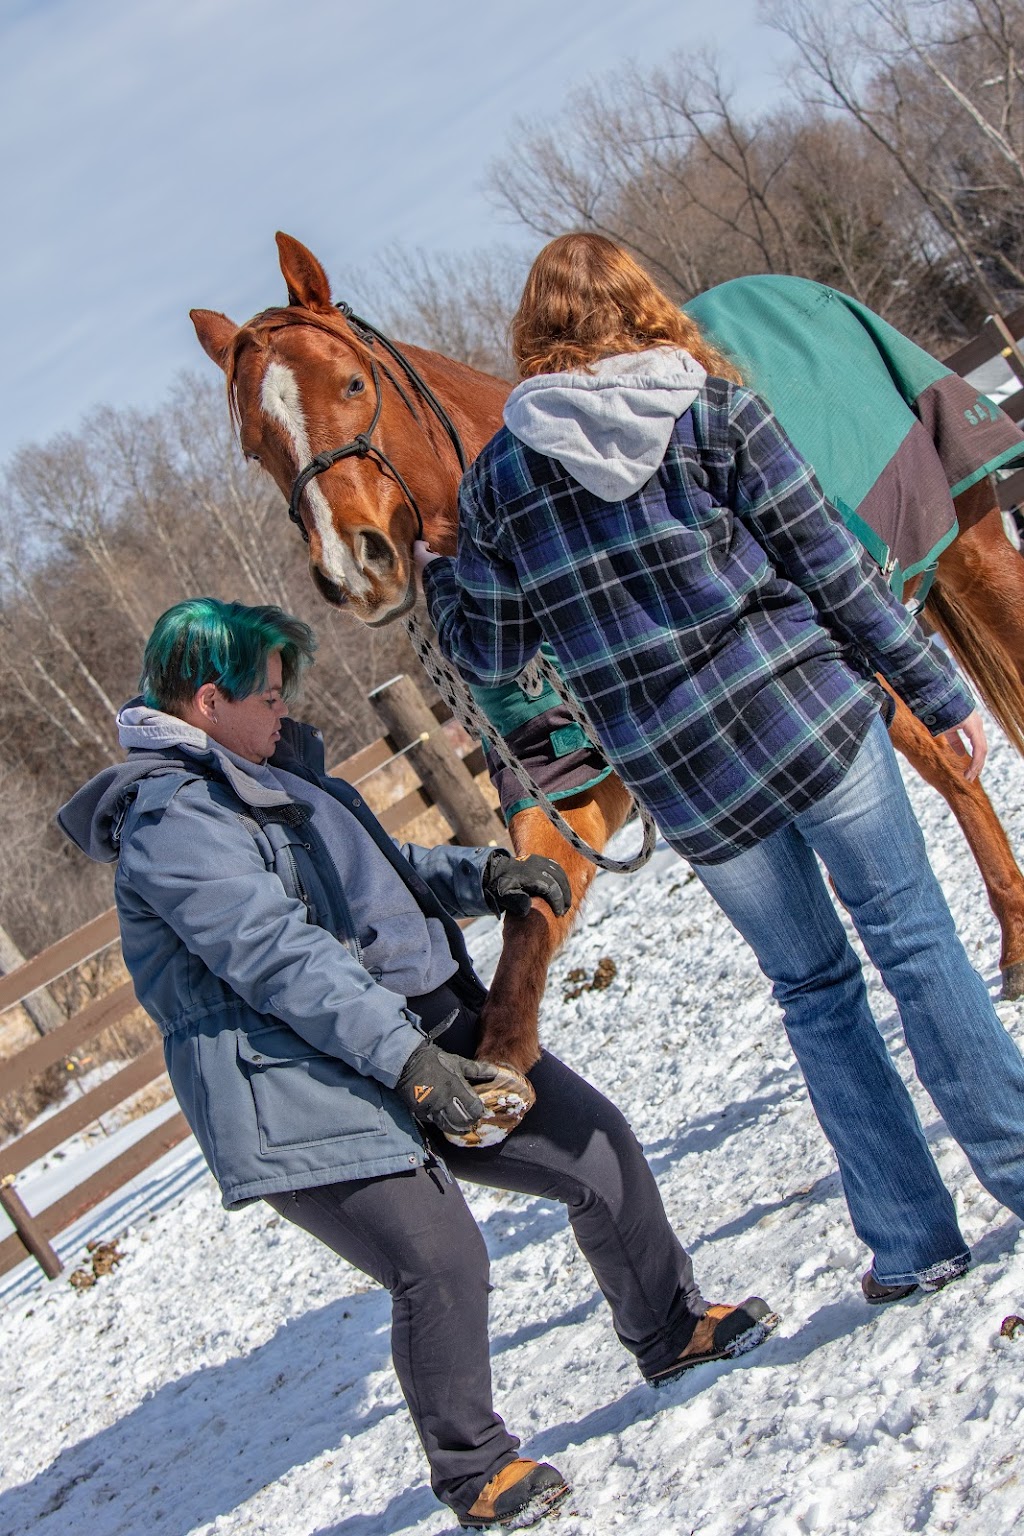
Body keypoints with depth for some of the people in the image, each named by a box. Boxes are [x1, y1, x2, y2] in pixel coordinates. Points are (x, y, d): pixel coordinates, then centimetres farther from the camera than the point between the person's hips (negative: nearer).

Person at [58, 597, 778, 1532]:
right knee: (442, 1264, -15)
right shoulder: (171, 817, -15)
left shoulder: (267, 774, 18)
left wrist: (482, 874, 6)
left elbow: (380, 868, 24)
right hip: (305, 1091, -10)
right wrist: (407, 1060, -27)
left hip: (426, 1036, 10)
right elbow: (277, 956, -23)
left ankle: (669, 1329, 28)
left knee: (599, 1146, 7)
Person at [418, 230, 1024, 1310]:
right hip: (811, 719, -2)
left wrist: (433, 578, 28)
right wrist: (937, 692, 4)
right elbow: (831, 564, -3)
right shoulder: (712, 405, -2)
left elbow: (489, 656, 8)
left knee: (813, 990, 14)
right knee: (913, 943, 11)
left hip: (685, 778, 2)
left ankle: (910, 1241, 18)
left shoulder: (496, 478, 2)